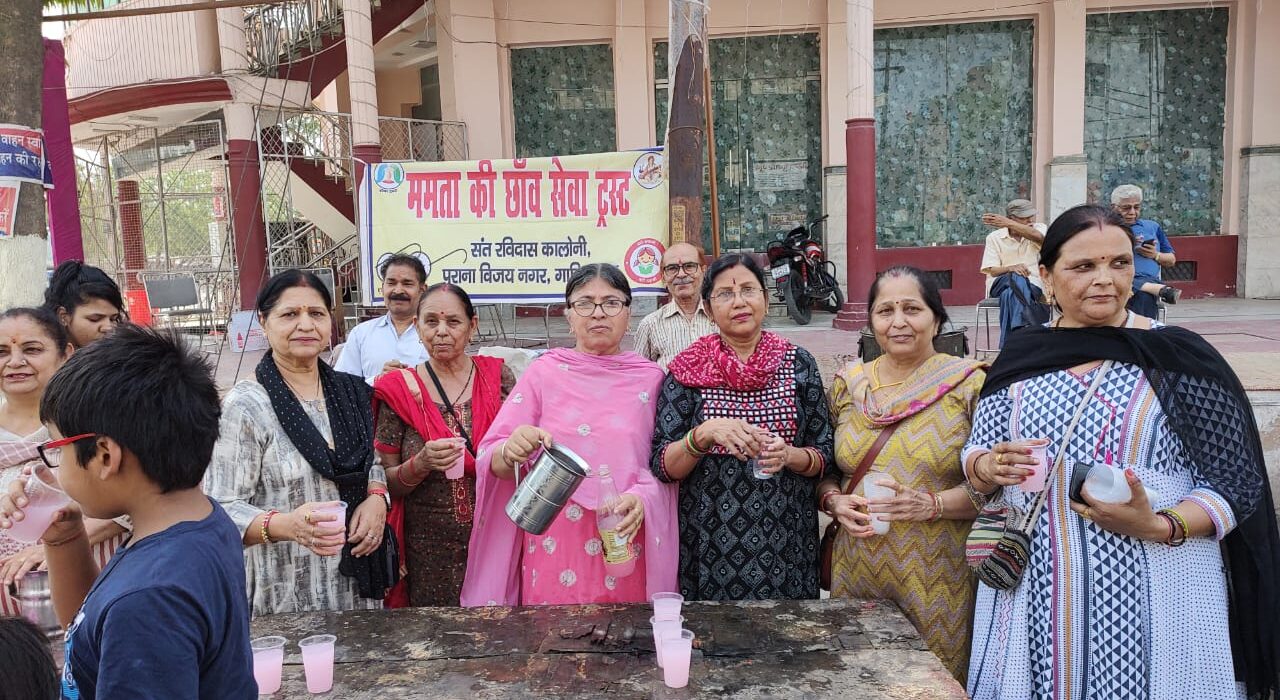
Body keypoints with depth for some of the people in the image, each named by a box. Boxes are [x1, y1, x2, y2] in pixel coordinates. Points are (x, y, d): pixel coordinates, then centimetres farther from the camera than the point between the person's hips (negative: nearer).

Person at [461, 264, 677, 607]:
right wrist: (511, 452, -22)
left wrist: (642, 498, -15)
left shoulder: (650, 377, 5)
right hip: (555, 549, -1)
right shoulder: (544, 372, 2)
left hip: (625, 548, 1)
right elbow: (491, 459, 0)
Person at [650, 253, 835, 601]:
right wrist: (705, 433, -22)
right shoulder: (688, 370, -2)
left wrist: (789, 455, -16)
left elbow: (825, 456, 5)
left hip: (785, 543, 1)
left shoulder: (798, 363, 2)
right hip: (709, 543, -1)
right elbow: (663, 466, -4)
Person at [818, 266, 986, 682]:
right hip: (858, 573, 3)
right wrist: (834, 501, -7)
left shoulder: (970, 385, -3)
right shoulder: (847, 385, 6)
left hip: (939, 578, -2)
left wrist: (932, 504, -19)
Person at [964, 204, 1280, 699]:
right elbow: (975, 457, 10)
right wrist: (992, 468, -12)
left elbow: (1233, 487, -3)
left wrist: (1159, 527, -20)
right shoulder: (1021, 358, 3)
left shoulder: (1179, 357, -5)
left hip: (1154, 599, -2)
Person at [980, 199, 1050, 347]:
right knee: (1017, 279, -37)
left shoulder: (1039, 228, 8)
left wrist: (1008, 223, -29)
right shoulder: (994, 237, 6)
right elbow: (992, 271, -1)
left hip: (1031, 284, 0)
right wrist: (1010, 268, -24)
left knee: (1011, 294, -36)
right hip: (1000, 283, 0)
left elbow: (1038, 236, -21)